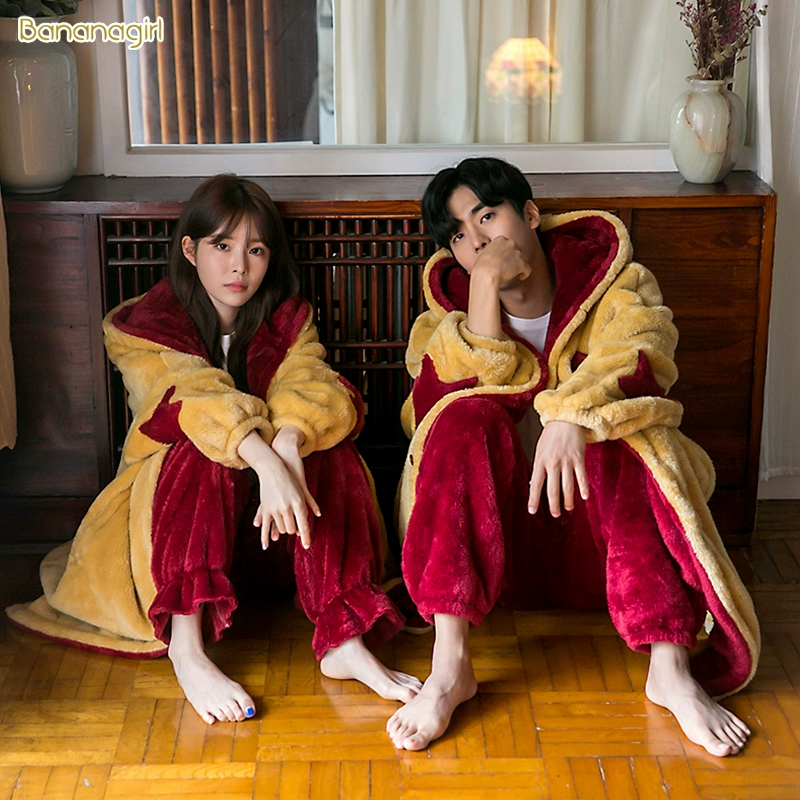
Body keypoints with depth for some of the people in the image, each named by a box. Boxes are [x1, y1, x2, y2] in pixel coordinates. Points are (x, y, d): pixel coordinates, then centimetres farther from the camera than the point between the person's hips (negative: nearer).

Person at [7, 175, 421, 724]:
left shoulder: (288, 320, 4)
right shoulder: (147, 326, -6)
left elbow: (310, 385, -20)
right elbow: (194, 398, -29)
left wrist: (290, 444, -44)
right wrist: (266, 462, -48)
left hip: (268, 514, 3)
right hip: (163, 505, -2)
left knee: (325, 434, -25)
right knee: (204, 442, -33)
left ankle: (343, 639, -36)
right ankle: (186, 648, -45)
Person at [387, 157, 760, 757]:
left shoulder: (613, 284, 6)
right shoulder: (453, 309, 11)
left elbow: (641, 351, -18)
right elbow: (452, 394, -10)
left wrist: (570, 415, -37)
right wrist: (486, 283, -15)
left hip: (600, 519, -1)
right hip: (494, 528, 1)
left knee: (620, 425, -30)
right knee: (466, 419, -26)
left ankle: (670, 667, -40)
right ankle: (450, 665, -36)